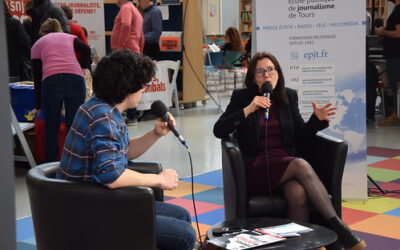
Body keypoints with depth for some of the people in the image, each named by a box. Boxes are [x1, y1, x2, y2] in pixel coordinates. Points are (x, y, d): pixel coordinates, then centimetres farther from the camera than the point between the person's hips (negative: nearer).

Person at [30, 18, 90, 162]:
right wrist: (82, 68, 26)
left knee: (51, 128, 12)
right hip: (75, 80, 1)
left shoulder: (37, 45, 27)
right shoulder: (69, 37, 29)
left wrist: (38, 106, 32)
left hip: (51, 81, -1)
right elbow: (87, 51, 8)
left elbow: (37, 77, 25)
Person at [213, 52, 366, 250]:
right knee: (301, 165, -32)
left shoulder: (289, 96, 11)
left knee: (298, 195, -34)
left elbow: (300, 135, 14)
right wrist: (248, 110, -16)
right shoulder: (241, 97, 3)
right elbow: (218, 131, -7)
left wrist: (317, 119, -6)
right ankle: (338, 228, -27)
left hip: (286, 161, 3)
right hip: (256, 166, -3)